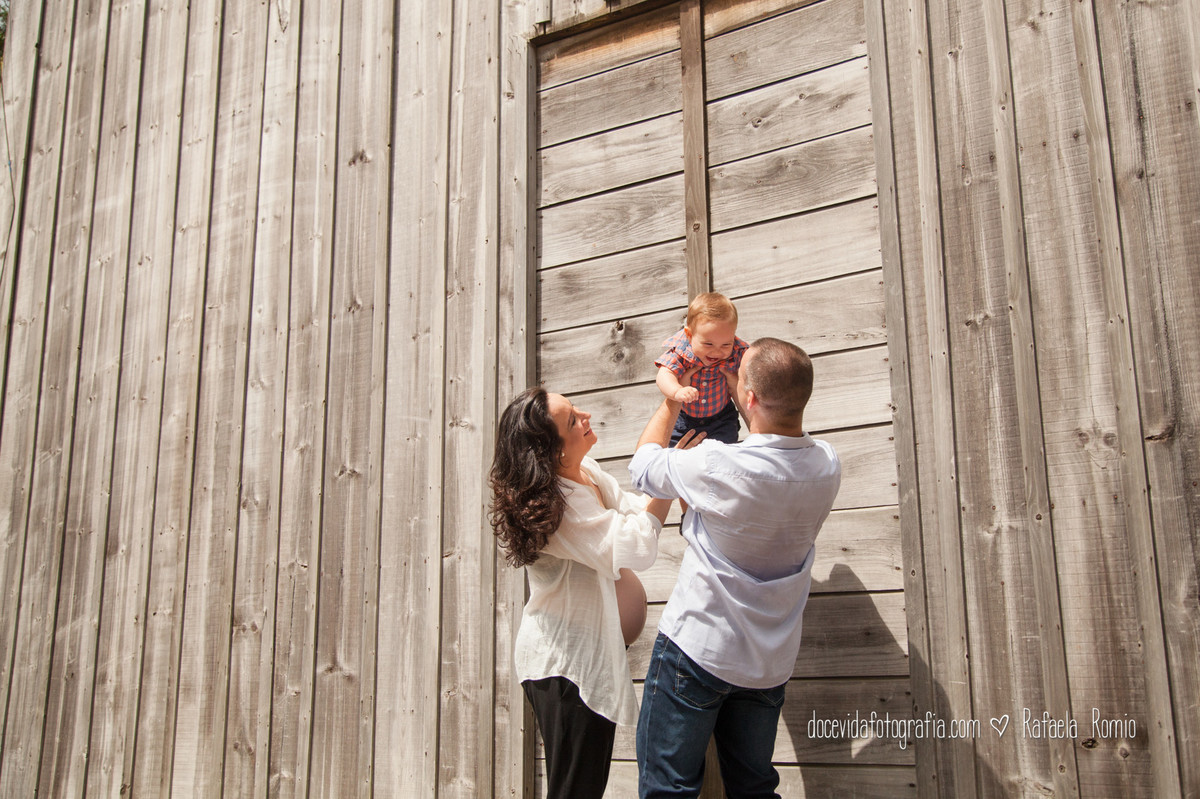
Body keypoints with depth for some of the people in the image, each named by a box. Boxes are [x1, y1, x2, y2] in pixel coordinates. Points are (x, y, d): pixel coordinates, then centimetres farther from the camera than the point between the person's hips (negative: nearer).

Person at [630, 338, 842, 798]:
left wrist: (673, 397, 8)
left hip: (698, 650, -6)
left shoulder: (716, 466, -26)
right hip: (770, 662, 6)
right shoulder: (826, 464, -10)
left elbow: (643, 466, -5)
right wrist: (733, 382, 19)